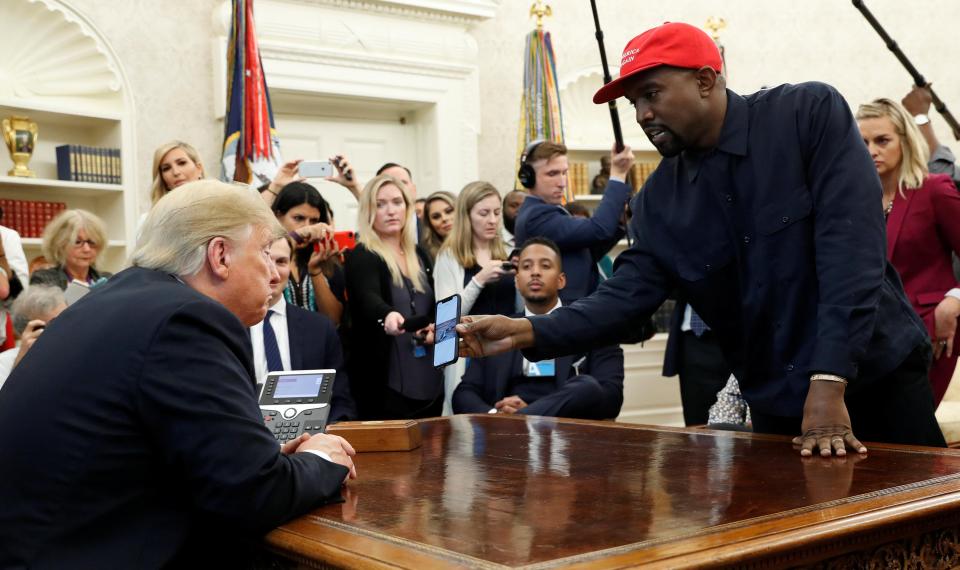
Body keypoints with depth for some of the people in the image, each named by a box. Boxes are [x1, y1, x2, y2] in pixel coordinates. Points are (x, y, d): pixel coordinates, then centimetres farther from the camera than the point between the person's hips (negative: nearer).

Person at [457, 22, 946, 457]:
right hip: (775, 405, 4)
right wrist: (527, 332, -23)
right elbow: (628, 295, -6)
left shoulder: (811, 114, -13)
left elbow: (851, 245, -21)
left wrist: (829, 381, -29)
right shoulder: (658, 200, 1)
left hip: (878, 378, -3)